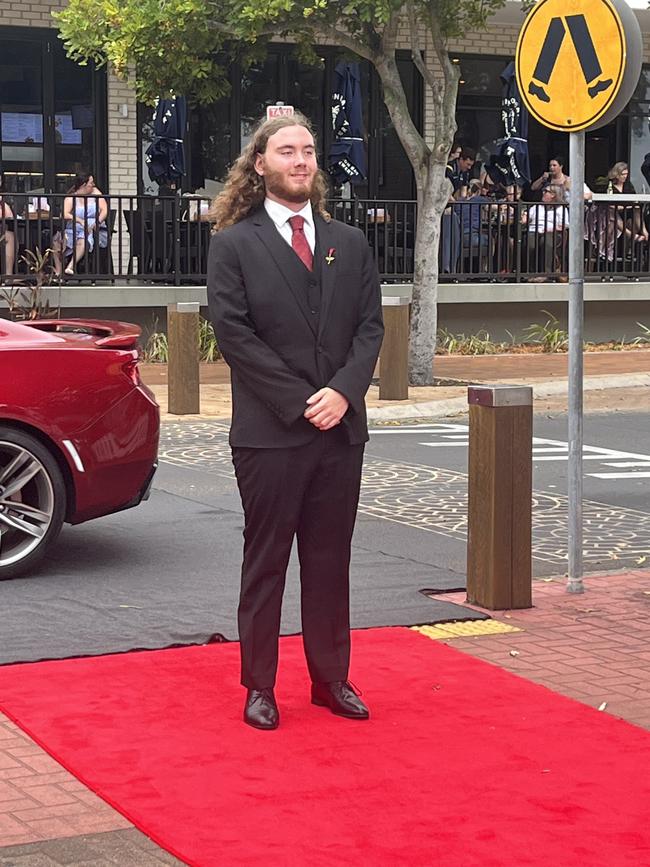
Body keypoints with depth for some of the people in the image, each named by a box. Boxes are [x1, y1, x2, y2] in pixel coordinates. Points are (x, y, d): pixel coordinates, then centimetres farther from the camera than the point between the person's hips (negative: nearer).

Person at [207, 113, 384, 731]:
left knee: (330, 561, 11)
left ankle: (331, 678, 20)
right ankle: (259, 686, 13)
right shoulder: (234, 244, -1)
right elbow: (233, 333, -9)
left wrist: (343, 392, -11)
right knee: (265, 562, 4)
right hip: (269, 432, -4)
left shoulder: (349, 244, 12)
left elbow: (370, 326, 6)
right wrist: (299, 402, -14)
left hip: (341, 427, 4)